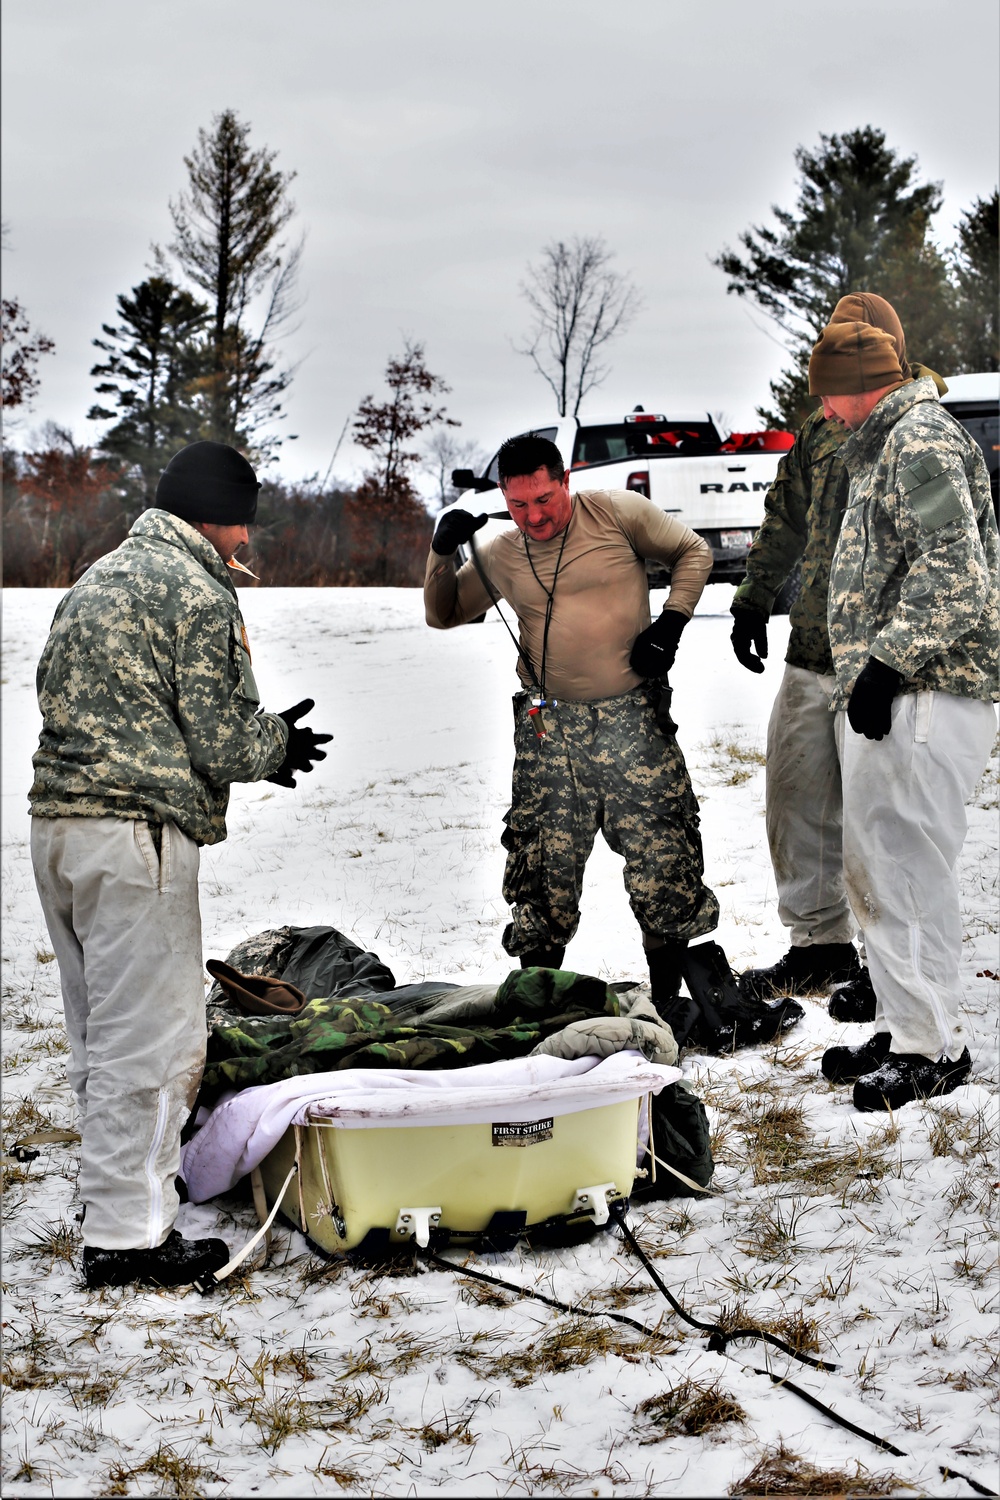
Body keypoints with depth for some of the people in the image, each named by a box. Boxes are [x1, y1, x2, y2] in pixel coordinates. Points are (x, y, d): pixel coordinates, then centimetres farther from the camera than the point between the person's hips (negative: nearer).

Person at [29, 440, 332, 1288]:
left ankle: (121, 1192, 30)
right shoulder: (199, 591, -9)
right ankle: (127, 1237, 3)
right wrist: (280, 745, 11)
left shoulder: (99, 577, 19)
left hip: (58, 824, 9)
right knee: (150, 1039, -2)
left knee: (103, 1034, 18)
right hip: (137, 836, -9)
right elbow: (222, 743, -13)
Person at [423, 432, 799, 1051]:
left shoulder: (617, 513, -3)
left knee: (664, 864, -4)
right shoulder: (502, 555, 8)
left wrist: (669, 625, -4)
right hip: (550, 728, 3)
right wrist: (442, 552, 1)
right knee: (545, 872, 3)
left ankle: (668, 999, 10)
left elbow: (693, 552, 8)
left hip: (632, 720, -2)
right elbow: (444, 614, 19)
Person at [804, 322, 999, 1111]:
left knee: (908, 863, -8)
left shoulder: (922, 439, -10)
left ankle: (934, 1045, 0)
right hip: (883, 691, 11)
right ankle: (902, 1027, 23)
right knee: (871, 867, 13)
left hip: (923, 693, -11)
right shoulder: (889, 445, 23)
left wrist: (886, 663, -22)